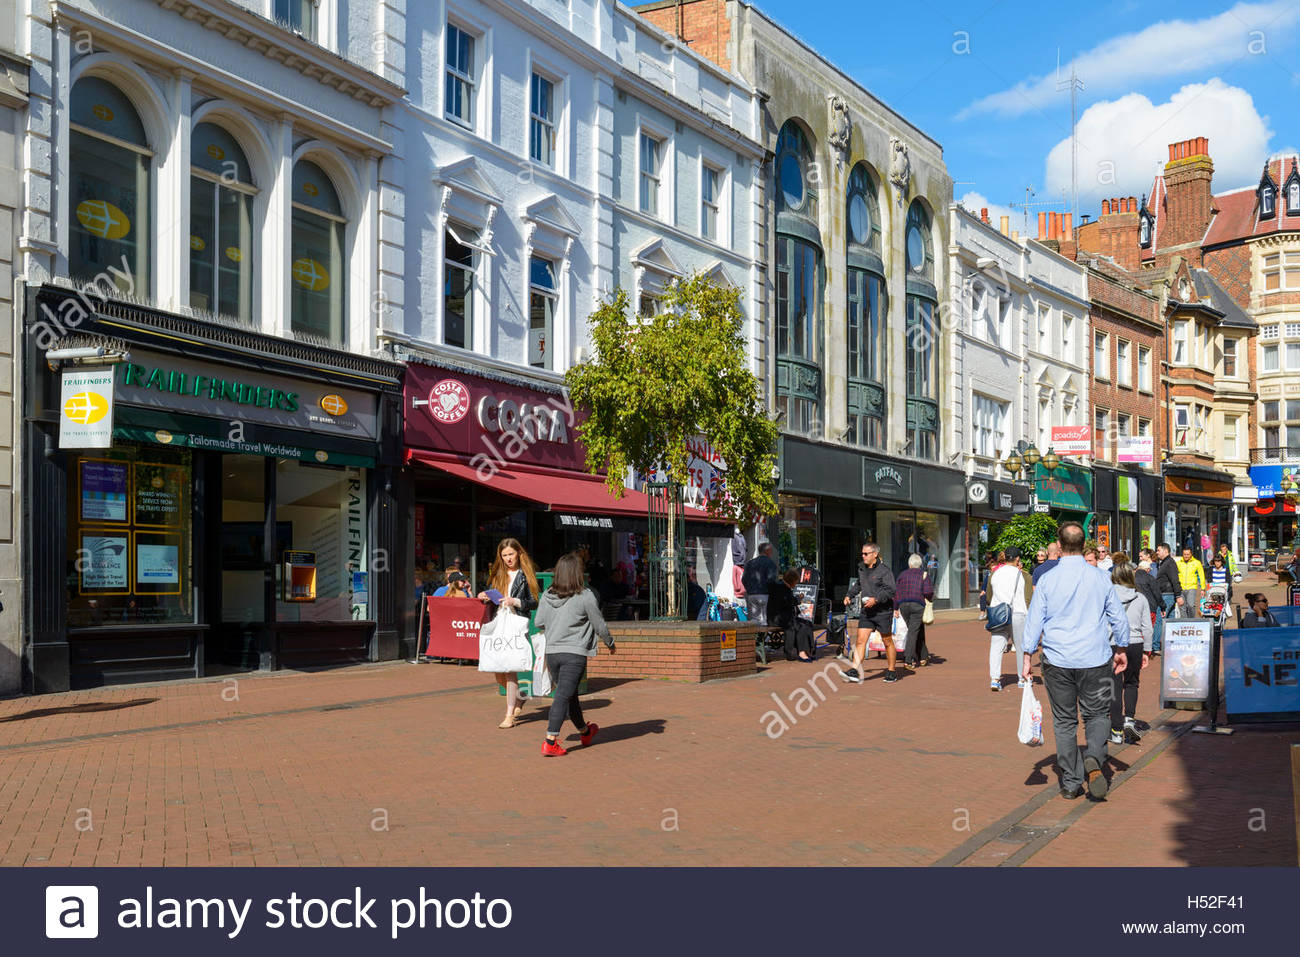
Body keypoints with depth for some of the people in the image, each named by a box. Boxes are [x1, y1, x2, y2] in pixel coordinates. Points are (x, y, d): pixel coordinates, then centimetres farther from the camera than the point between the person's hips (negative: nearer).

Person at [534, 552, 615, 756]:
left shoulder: (547, 596, 3)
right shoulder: (585, 597, -9)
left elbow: (539, 623, 10)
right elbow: (600, 626, -1)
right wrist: (610, 643, 16)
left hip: (552, 653, 5)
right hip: (574, 654, -5)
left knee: (570, 695, 19)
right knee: (564, 697, -6)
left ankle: (585, 731, 39)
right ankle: (550, 742, -12)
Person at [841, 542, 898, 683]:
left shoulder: (884, 571, -12)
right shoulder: (862, 569, 11)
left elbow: (890, 591, -18)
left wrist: (876, 599, -26)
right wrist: (849, 595, 19)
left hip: (883, 612, -6)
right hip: (866, 612, 6)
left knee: (887, 642, 6)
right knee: (860, 640, -5)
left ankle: (892, 672, 19)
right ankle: (855, 671, -10)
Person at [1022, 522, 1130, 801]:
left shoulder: (1047, 580, -4)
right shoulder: (1101, 578, 0)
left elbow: (1034, 621, -2)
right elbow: (1119, 618, 7)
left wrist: (1028, 657, 4)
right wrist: (1122, 650, 20)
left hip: (1058, 662, 0)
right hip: (1095, 660, 0)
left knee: (1064, 721, 9)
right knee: (1097, 715, 12)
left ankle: (1071, 783, 12)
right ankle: (1094, 759, -16)